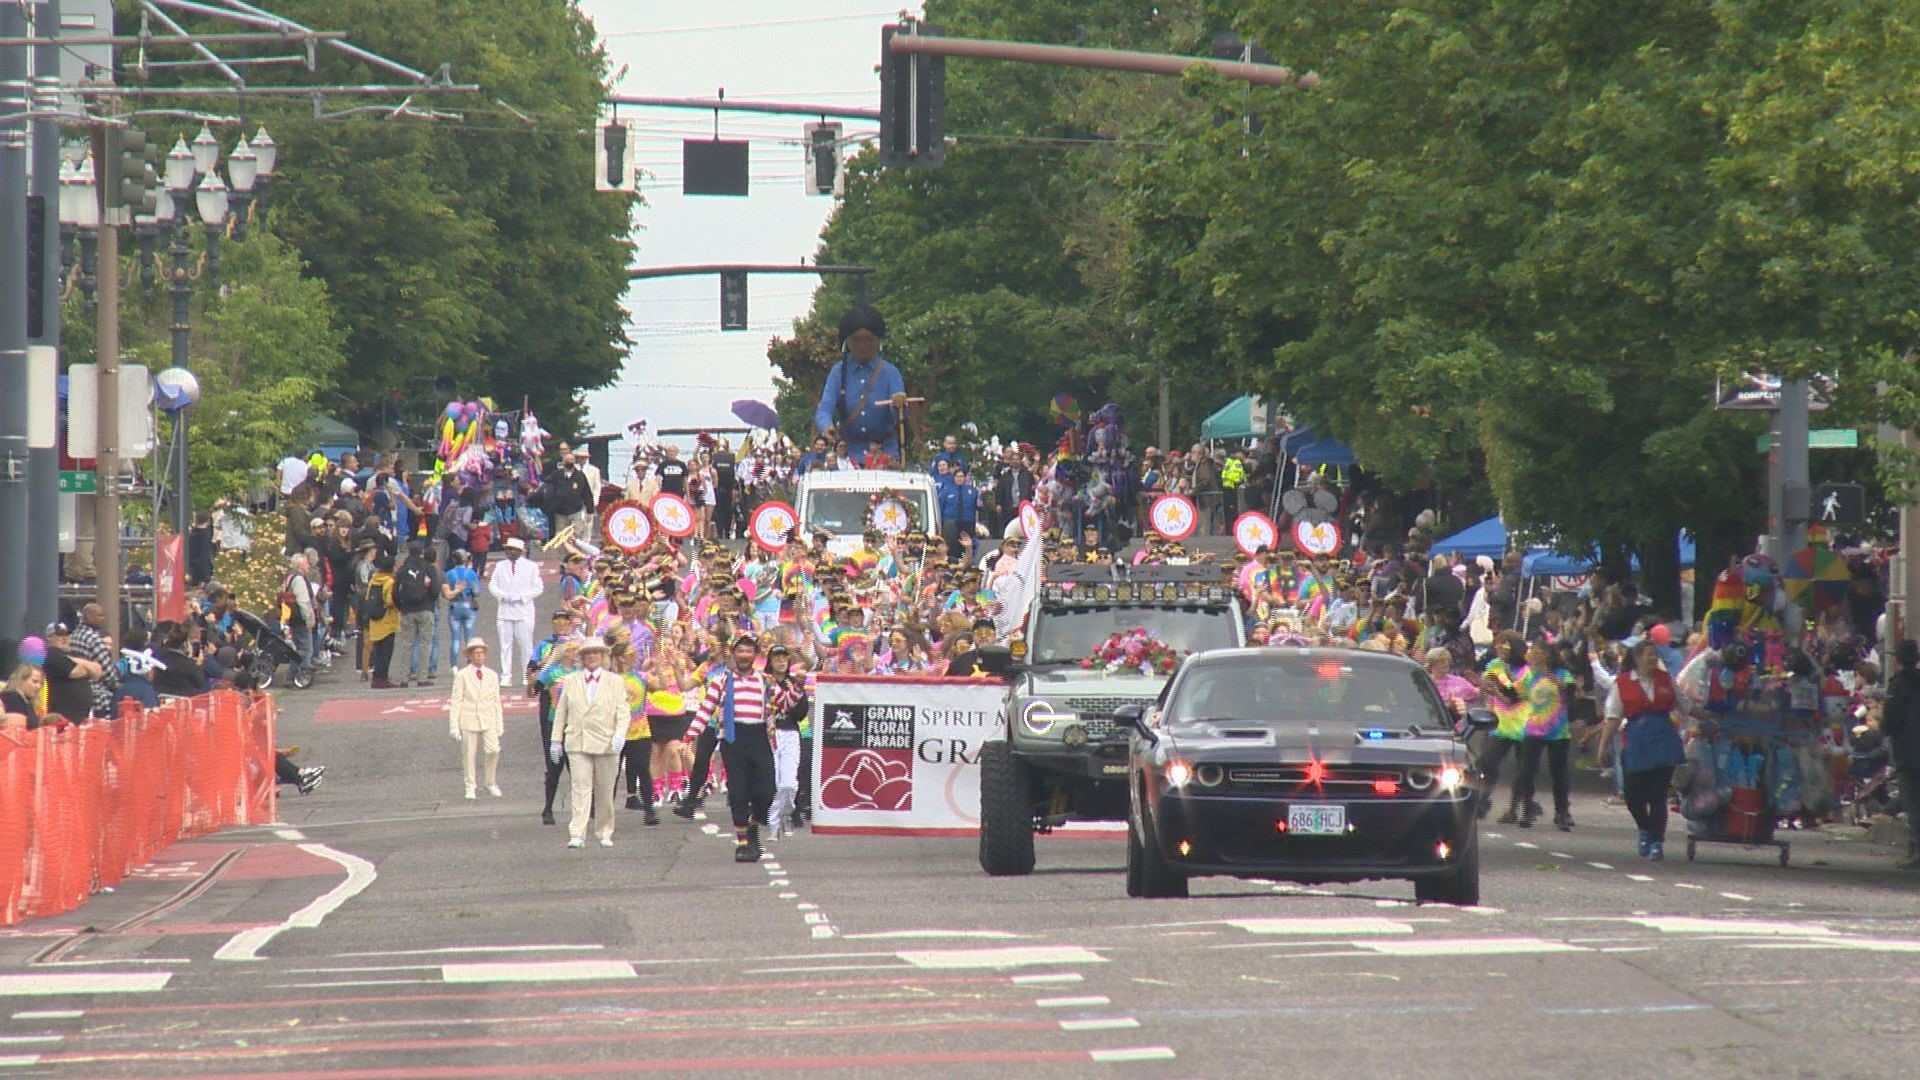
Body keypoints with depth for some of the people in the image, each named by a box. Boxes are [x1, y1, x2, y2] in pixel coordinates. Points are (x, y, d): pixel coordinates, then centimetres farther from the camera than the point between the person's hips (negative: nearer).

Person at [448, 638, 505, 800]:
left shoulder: (492, 676, 11)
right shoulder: (462, 675, 1)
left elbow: (496, 701, 14)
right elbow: (456, 701, 0)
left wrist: (500, 724, 10)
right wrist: (454, 725, -5)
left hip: (488, 720, 2)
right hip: (468, 720, -2)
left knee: (493, 750, -14)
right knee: (468, 754, -1)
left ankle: (491, 784, 3)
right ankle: (470, 788, 11)